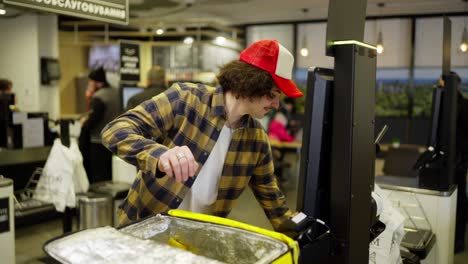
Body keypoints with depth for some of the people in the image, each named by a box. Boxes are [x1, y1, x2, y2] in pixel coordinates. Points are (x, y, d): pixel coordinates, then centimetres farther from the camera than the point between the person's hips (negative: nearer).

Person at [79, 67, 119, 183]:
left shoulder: (98, 97, -19)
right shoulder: (115, 93, 8)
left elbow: (92, 120, -23)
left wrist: (84, 123, -2)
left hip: (98, 141, -9)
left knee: (98, 175, -1)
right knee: (107, 172, 17)